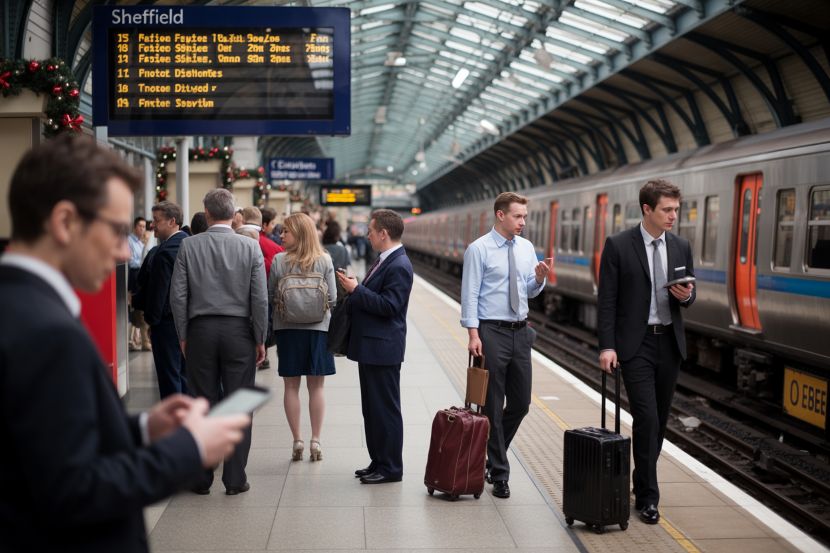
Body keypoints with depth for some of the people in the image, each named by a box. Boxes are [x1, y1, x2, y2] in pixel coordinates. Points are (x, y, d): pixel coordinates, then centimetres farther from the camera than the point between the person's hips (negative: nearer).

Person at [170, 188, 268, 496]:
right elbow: (260, 299, -5)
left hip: (200, 331, 1)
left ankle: (202, 478, 13)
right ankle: (235, 479, 7)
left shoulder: (189, 246, -2)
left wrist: (183, 336, 7)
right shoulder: (250, 247, -3)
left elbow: (178, 295, -2)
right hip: (239, 331, -1)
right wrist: (260, 339, 4)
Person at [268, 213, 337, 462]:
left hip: (287, 329, -1)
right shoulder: (325, 261, -6)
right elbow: (332, 298, -3)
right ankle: (315, 440, 10)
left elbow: (269, 295, -3)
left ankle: (297, 440, 9)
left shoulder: (279, 261, -8)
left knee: (291, 386, 9)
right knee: (316, 386, 9)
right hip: (317, 328, 1)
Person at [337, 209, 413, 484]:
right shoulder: (385, 260, 14)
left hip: (382, 348, -11)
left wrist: (356, 290, -20)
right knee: (372, 408, 16)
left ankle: (391, 467, 7)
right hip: (371, 347, 11)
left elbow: (389, 306, -24)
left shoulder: (399, 266, -18)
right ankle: (378, 461, 26)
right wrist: (355, 290, 6)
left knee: (385, 409, -2)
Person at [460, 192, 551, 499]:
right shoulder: (479, 249, -8)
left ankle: (494, 456, 31)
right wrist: (473, 334, -17)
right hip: (492, 333, -6)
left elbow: (531, 292, 16)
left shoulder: (526, 248, 9)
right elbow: (470, 294, -10)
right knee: (493, 405, 1)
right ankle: (499, 474, 10)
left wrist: (539, 278, -6)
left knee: (521, 402, 10)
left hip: (520, 332, 6)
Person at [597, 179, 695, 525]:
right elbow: (606, 300, -8)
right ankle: (647, 496, 0)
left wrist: (686, 295, -9)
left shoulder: (681, 247, 8)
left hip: (670, 343, 5)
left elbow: (689, 296, 16)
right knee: (646, 419, -10)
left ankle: (642, 483, 28)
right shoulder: (618, 246, -7)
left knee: (659, 420, 11)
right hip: (635, 344, -5)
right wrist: (606, 346, -14)